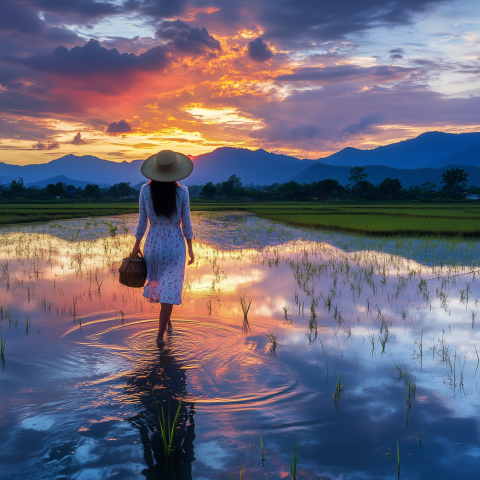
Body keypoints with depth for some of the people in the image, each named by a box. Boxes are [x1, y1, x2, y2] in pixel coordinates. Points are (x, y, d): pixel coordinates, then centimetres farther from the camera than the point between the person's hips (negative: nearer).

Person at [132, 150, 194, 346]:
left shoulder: (145, 190, -14)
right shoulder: (182, 192, -16)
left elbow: (142, 221, -5)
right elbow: (186, 223, -9)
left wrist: (136, 245, 8)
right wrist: (190, 249, 4)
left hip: (153, 244, 2)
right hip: (175, 246, -2)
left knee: (158, 283, 26)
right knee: (169, 289, 6)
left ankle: (167, 320, 43)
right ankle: (160, 336, 8)